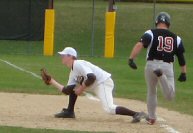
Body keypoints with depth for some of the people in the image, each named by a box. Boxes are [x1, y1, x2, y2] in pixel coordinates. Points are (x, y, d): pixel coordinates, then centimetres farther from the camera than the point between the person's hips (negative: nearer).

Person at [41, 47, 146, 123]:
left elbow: (92, 77, -28)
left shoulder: (78, 64, -14)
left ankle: (136, 114, -28)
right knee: (73, 87, 16)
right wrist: (52, 82, 16)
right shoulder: (73, 72, 16)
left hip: (104, 82, -10)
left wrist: (82, 88, -18)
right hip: (95, 85, 10)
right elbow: (66, 91, 15)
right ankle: (69, 112, 19)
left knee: (109, 109, -26)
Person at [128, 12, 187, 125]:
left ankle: (151, 117, 24)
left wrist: (131, 59, -25)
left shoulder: (150, 34, 1)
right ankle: (162, 76, -27)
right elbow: (181, 57, 8)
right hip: (168, 67, 0)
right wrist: (183, 73, 13)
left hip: (151, 65, 0)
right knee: (170, 96, -3)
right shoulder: (176, 38, 9)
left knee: (152, 92, 22)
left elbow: (140, 45, -16)